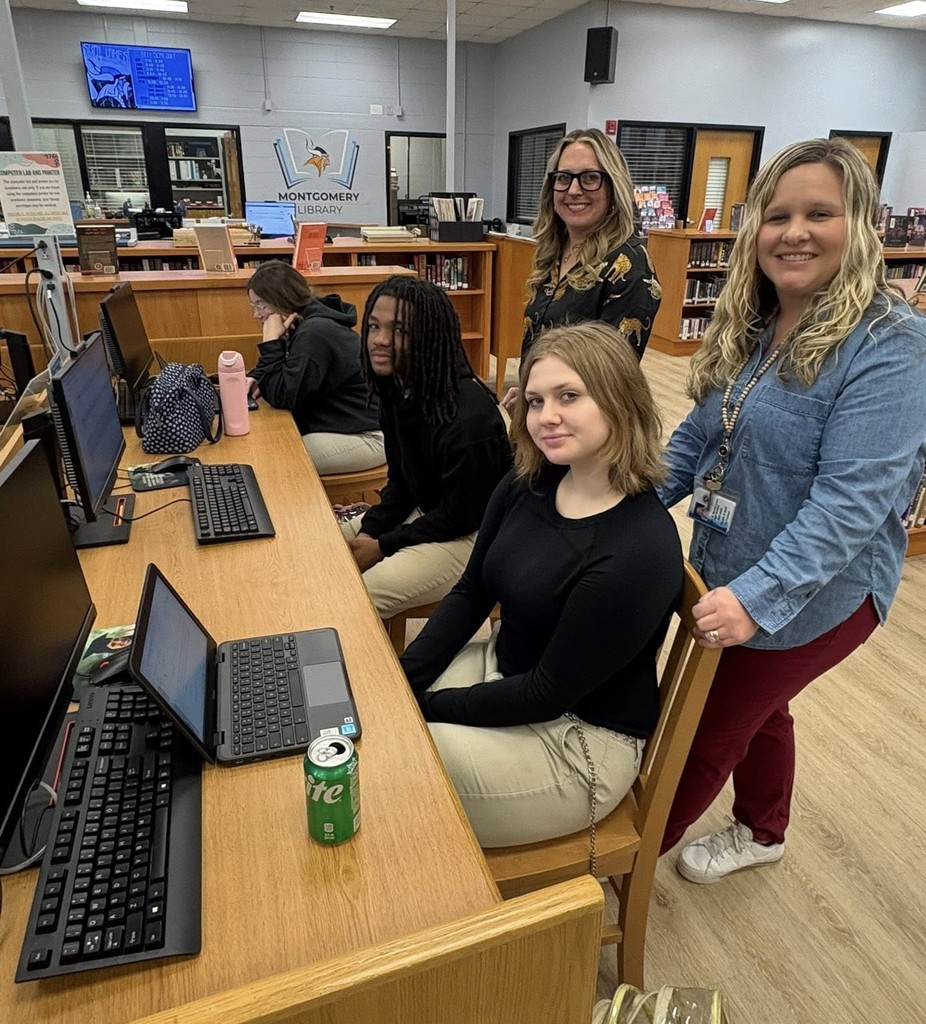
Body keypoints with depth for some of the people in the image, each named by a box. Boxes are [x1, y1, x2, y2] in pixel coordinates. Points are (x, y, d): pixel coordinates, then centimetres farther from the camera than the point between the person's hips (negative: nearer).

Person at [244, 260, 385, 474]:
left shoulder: (316, 332, -21)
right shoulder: (307, 323, 9)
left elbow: (282, 397, -22)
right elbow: (282, 374, 20)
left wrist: (271, 340, -17)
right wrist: (255, 379, -2)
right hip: (336, 426, 10)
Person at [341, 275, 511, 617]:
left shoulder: (468, 418, -29)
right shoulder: (396, 390, -2)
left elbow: (461, 515, -21)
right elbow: (400, 481, 8)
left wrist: (383, 546, -15)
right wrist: (368, 531, -7)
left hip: (470, 535, -9)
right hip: (424, 511, 9)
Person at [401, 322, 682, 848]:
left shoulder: (642, 548, -28)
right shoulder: (526, 485, -6)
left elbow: (549, 694, -23)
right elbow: (470, 596, 3)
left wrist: (424, 706, -16)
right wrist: (400, 679, -8)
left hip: (578, 742, -6)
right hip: (503, 672, 7)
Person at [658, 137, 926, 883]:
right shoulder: (749, 325, 2)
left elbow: (853, 499, -28)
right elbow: (700, 435, 9)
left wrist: (760, 595, -37)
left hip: (809, 595, -7)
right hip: (729, 571, 7)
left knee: (706, 732, 9)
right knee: (757, 709, 26)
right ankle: (763, 833, 54)